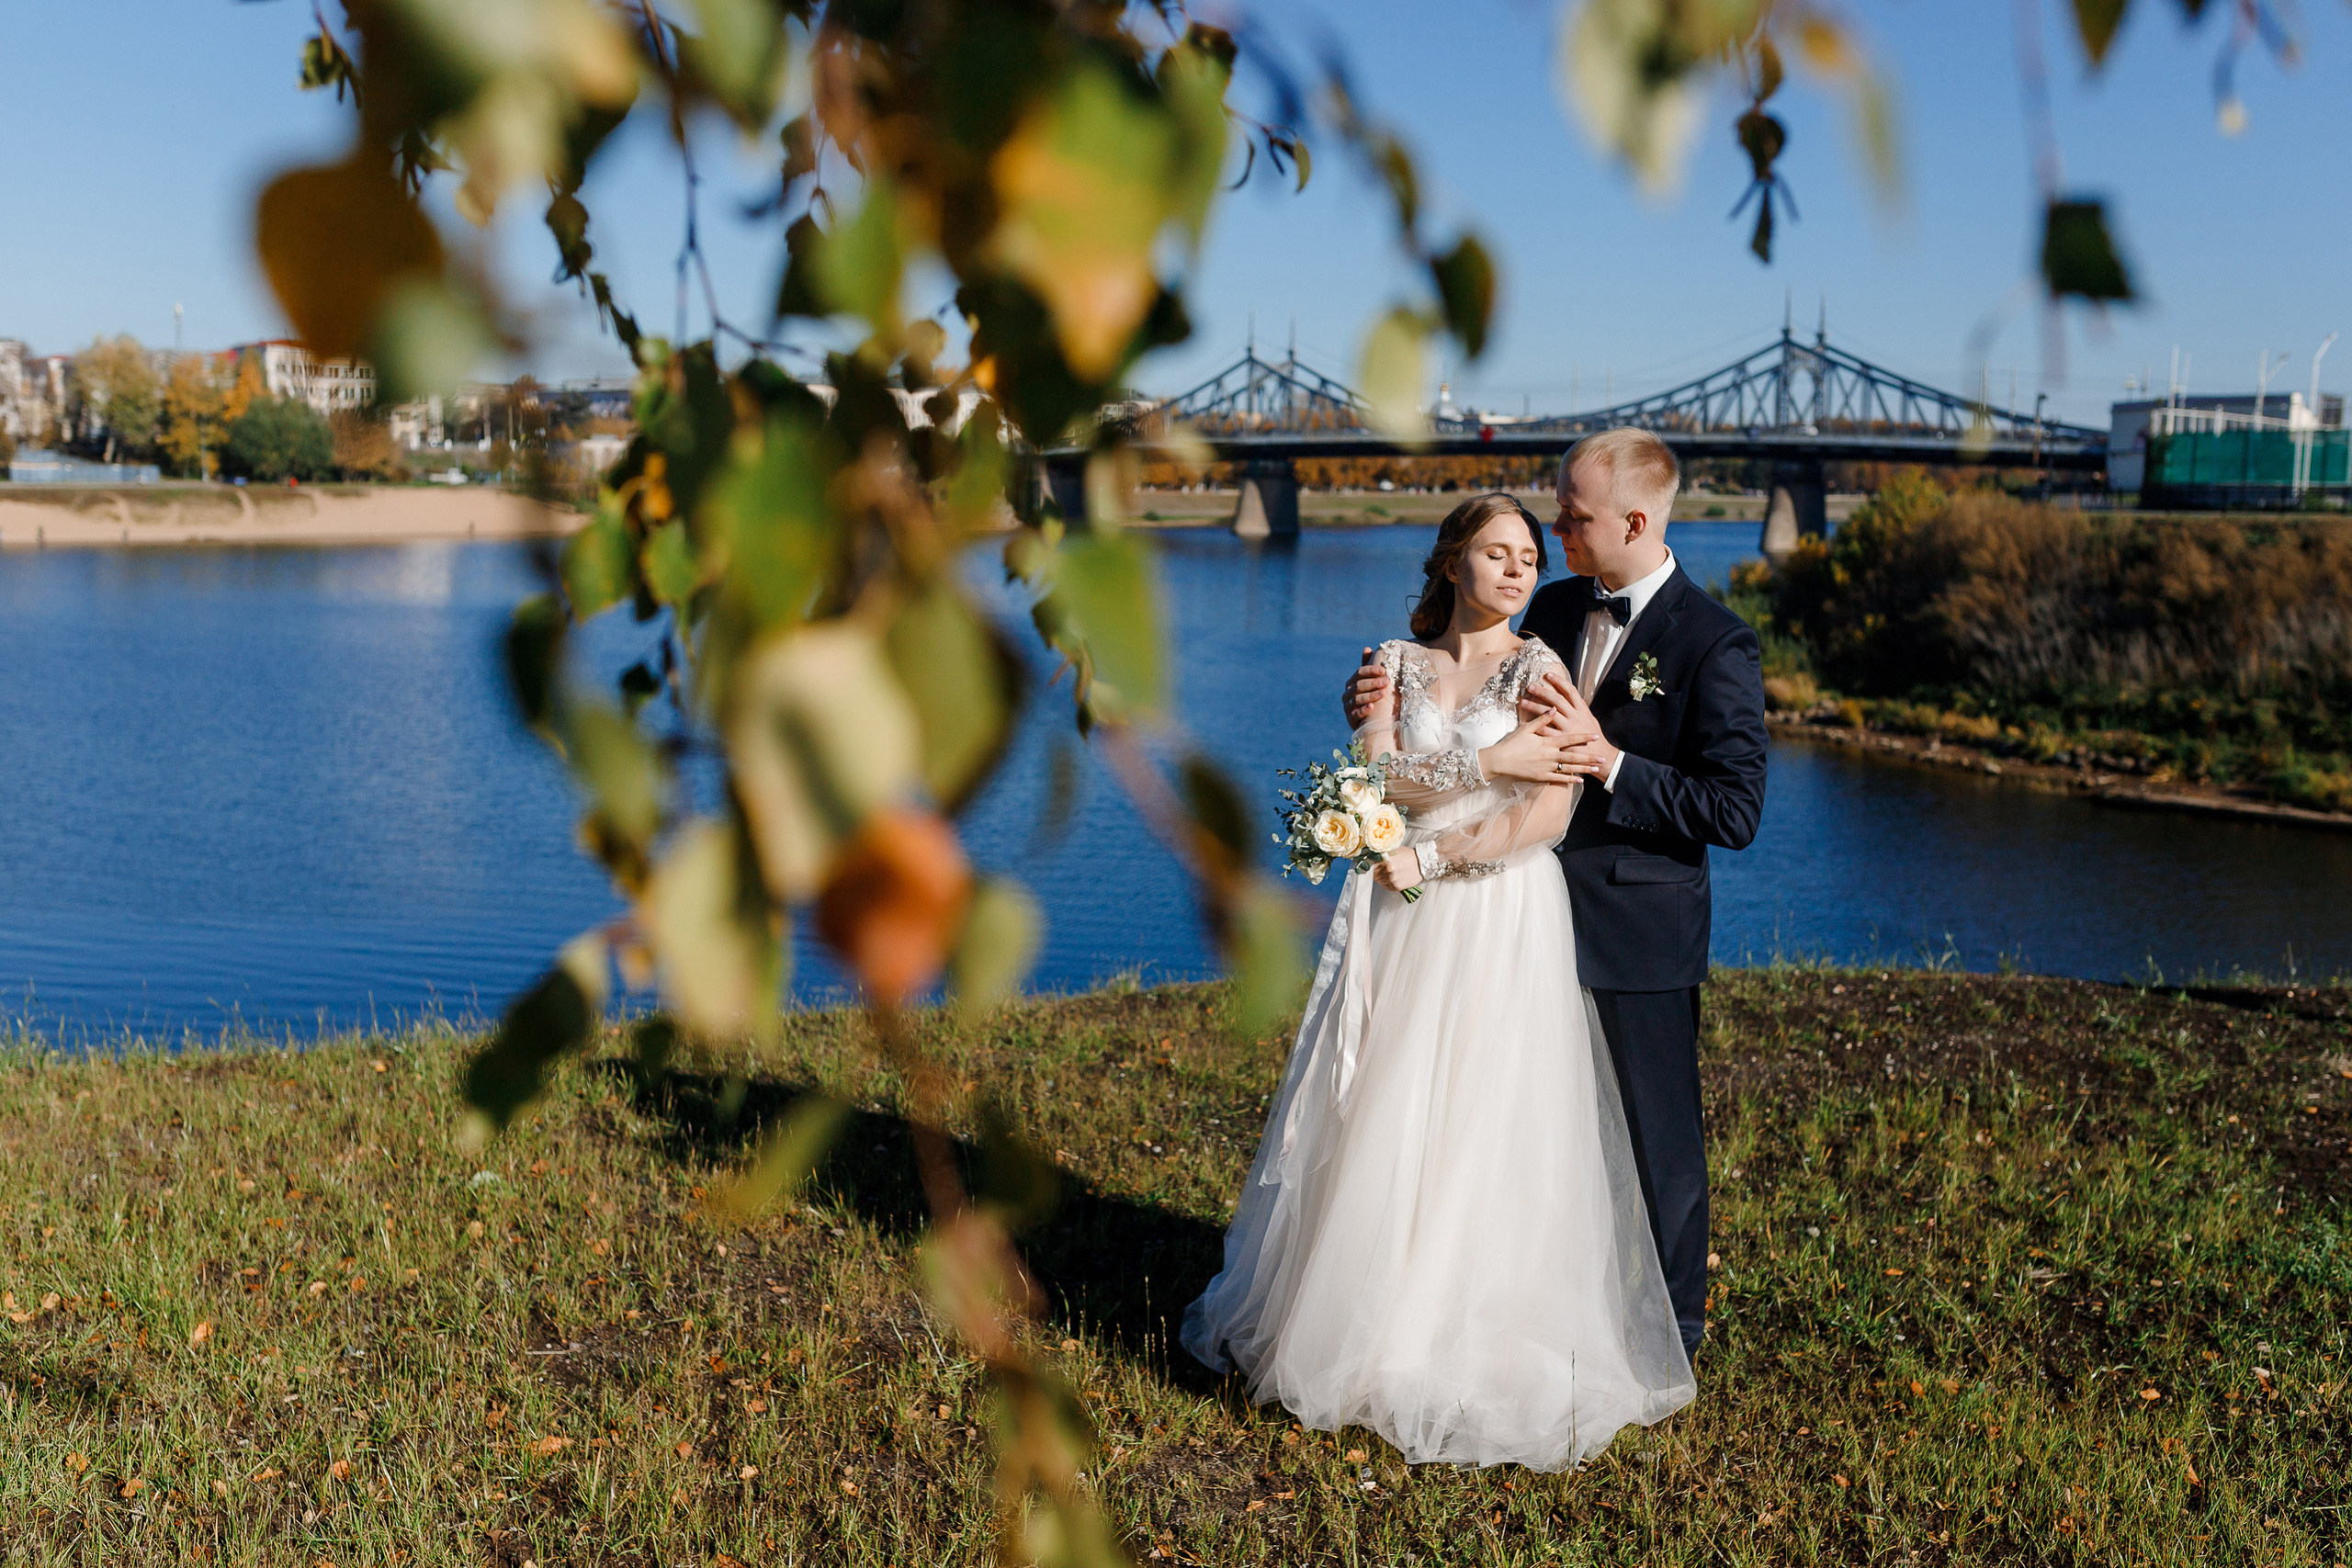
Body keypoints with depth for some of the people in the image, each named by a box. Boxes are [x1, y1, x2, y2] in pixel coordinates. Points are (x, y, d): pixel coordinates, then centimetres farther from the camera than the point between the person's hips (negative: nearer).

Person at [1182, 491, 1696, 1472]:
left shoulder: (1539, 669, -1)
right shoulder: (1394, 665, 9)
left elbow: (1547, 815, -12)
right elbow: (1376, 776, -6)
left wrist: (1426, 856, -11)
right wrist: (1487, 764, -14)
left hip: (1501, 928, -3)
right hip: (1399, 929, 3)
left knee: (1483, 1140, -1)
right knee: (1380, 1127, 7)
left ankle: (1472, 1353, 13)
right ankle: (1363, 1323, 23)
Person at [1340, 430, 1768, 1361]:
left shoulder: (1715, 645, -15)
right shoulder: (1556, 606, 5)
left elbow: (1736, 811, -19)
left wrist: (1609, 761, -26)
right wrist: (1384, 702, -4)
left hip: (1640, 932, -6)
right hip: (1541, 910, 6)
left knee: (1656, 1137, 10)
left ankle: (1672, 1328, 30)